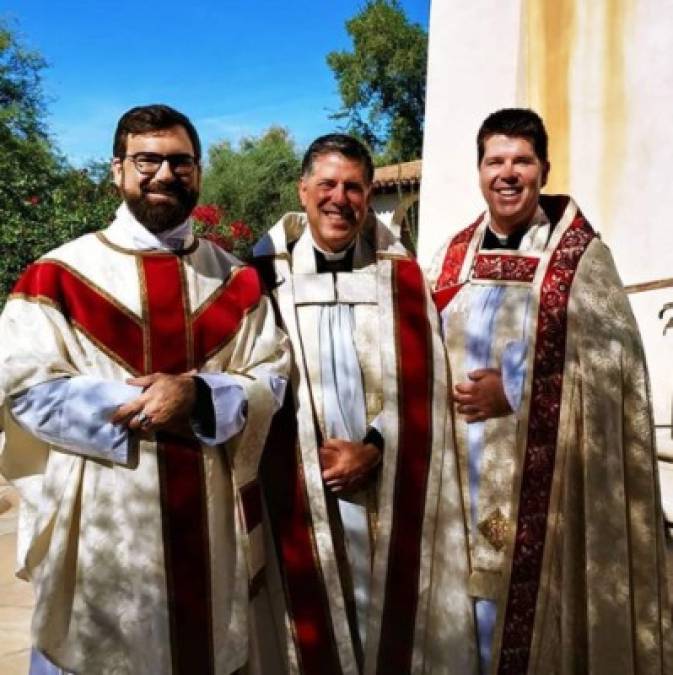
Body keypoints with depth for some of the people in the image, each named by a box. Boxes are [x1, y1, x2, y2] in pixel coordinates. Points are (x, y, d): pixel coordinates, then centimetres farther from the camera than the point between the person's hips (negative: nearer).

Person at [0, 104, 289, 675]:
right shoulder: (60, 275, -3)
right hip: (101, 518, -2)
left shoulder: (236, 281, 6)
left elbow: (271, 377, 1)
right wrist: (143, 403, -17)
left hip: (210, 520, 3)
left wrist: (199, 396, -18)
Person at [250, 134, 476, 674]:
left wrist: (374, 448, -10)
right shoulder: (267, 274, 3)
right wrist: (313, 457, -8)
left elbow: (423, 384, 2)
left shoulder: (403, 277, 7)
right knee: (311, 618, 8)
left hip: (389, 492, 1)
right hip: (300, 490, -1)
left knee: (391, 618, 9)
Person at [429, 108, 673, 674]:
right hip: (463, 468, 4)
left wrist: (512, 395, -14)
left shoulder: (581, 255, -3)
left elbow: (612, 365, -8)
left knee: (532, 606, 2)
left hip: (542, 476, -3)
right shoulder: (455, 255, 10)